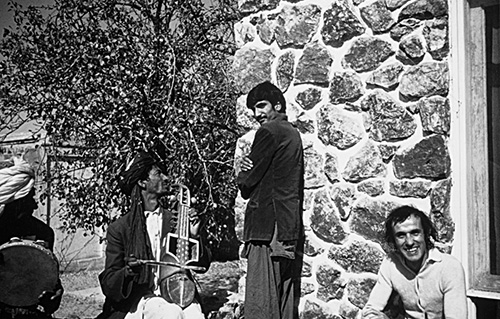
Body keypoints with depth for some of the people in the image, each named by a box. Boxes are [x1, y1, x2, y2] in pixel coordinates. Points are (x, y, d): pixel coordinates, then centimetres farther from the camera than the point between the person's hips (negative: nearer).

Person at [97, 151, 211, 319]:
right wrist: (128, 272, -19)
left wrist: (194, 237, -6)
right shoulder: (119, 228, 2)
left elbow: (203, 266, 12)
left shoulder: (176, 218, 10)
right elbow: (108, 283, 3)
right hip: (141, 298, -2)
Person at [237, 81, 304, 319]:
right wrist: (249, 169, 5)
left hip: (267, 224, -10)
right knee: (285, 298, 13)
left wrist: (243, 177, 12)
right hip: (290, 227, 10)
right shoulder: (293, 133, 20)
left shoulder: (269, 131, -9)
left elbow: (247, 184, -10)